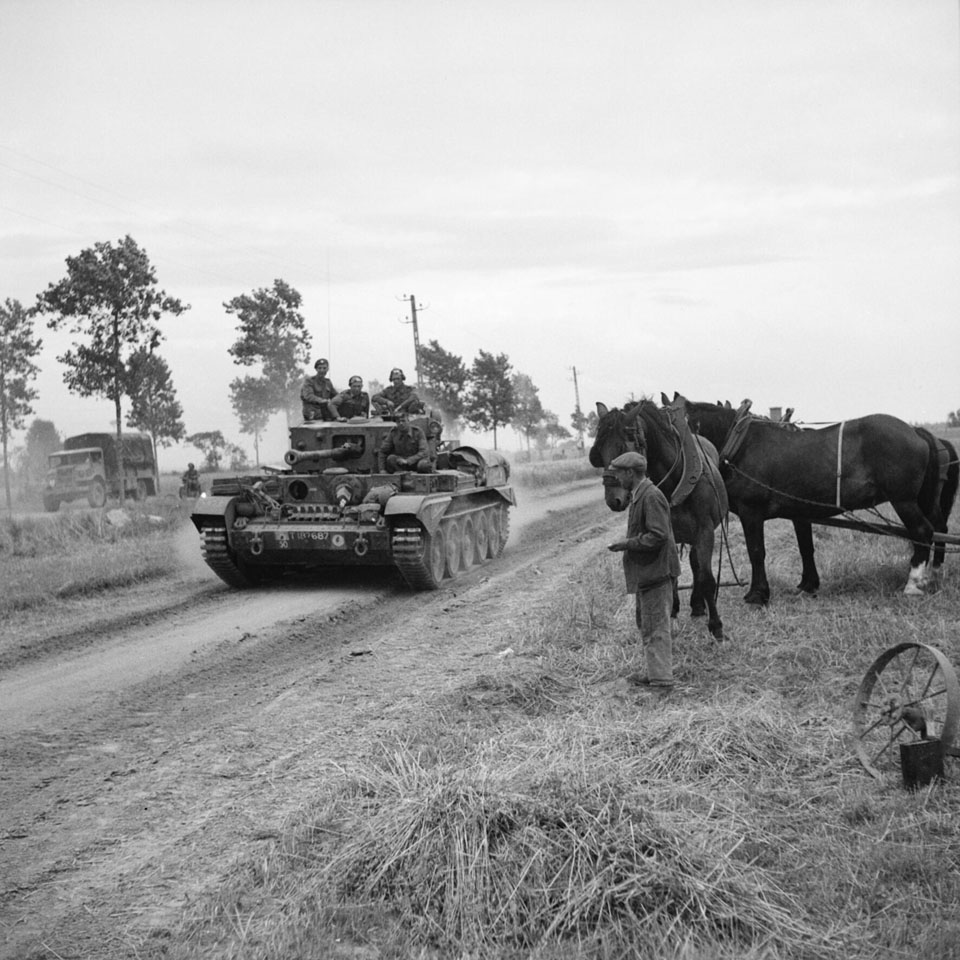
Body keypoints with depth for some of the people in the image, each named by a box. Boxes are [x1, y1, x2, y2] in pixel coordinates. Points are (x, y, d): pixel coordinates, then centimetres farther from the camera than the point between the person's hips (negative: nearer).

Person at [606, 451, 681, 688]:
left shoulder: (651, 496, -19)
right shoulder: (639, 495, 12)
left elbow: (658, 535, -25)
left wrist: (627, 544, -20)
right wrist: (627, 543, 10)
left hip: (655, 571, -10)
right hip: (645, 572, 10)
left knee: (656, 626, -1)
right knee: (646, 623, 18)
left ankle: (661, 677, 7)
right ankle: (656, 671, 27)